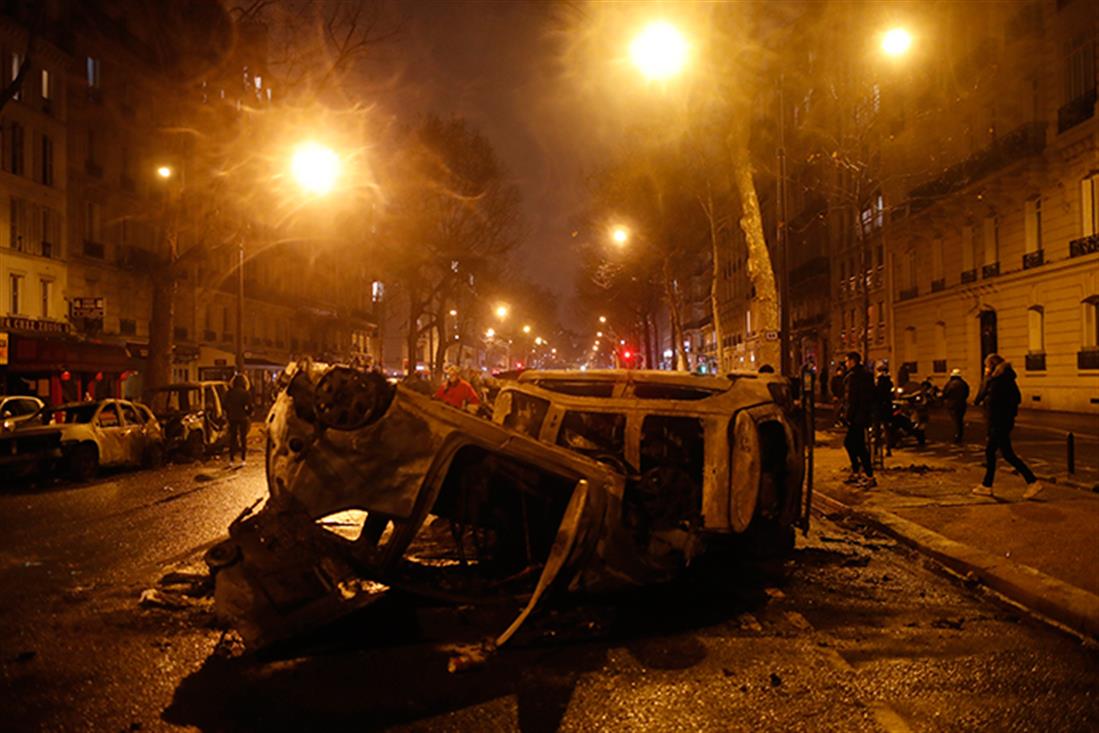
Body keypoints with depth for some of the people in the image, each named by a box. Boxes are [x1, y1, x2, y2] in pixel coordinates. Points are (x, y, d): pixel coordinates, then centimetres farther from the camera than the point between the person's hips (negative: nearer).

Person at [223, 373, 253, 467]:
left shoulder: (229, 393, -3)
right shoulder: (246, 393, -11)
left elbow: (224, 405, -1)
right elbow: (249, 407, -15)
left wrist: (229, 412, 15)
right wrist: (248, 414, 3)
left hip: (232, 418, 2)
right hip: (243, 418, -2)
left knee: (232, 438, 11)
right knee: (243, 438, 9)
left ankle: (231, 460, 9)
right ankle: (243, 460, 9)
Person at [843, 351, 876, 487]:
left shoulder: (853, 376, -16)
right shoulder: (867, 374, 14)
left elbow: (851, 398, -20)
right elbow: (870, 396, 18)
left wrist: (848, 416, -16)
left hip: (856, 416, -10)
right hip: (865, 415, 10)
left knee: (859, 446, -6)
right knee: (849, 443, 19)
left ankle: (870, 478, -6)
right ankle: (855, 473, 24)